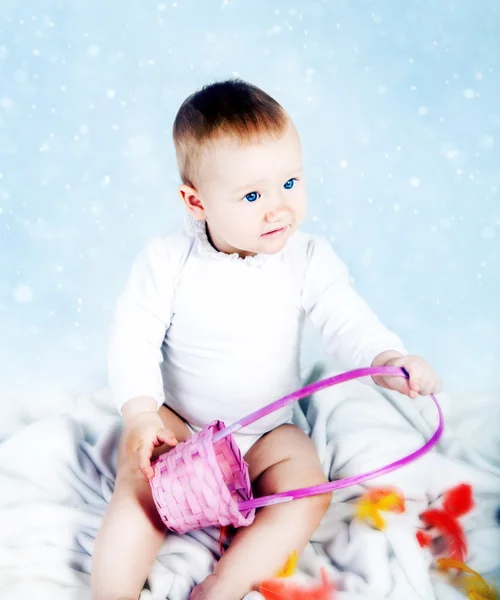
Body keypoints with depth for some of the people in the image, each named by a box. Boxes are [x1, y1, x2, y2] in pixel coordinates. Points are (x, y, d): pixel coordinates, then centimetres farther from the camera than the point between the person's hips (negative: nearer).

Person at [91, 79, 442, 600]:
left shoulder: (308, 259, -10)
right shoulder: (168, 260, -14)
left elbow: (347, 323, -15)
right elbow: (134, 338, -12)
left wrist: (388, 360, -37)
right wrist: (141, 413, -25)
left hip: (266, 432, 2)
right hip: (176, 422, -1)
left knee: (308, 491, -20)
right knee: (140, 482, -23)